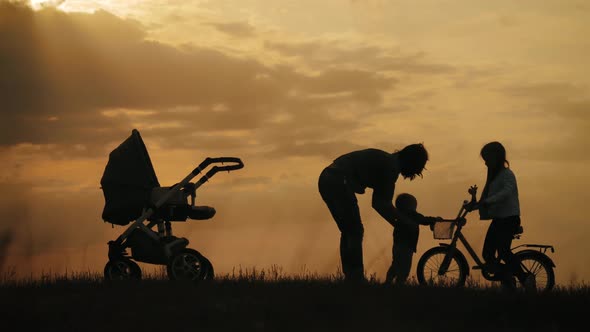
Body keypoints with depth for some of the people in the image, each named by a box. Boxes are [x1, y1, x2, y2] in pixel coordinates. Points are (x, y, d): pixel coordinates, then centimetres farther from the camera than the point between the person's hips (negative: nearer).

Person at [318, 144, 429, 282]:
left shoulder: (385, 160, 23)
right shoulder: (392, 166, -6)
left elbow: (378, 202, 28)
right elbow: (384, 204, -5)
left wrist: (397, 222, 27)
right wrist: (403, 220, 8)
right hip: (339, 182, -10)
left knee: (348, 232, 16)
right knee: (356, 232, -4)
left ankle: (350, 276, 17)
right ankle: (356, 277, -6)